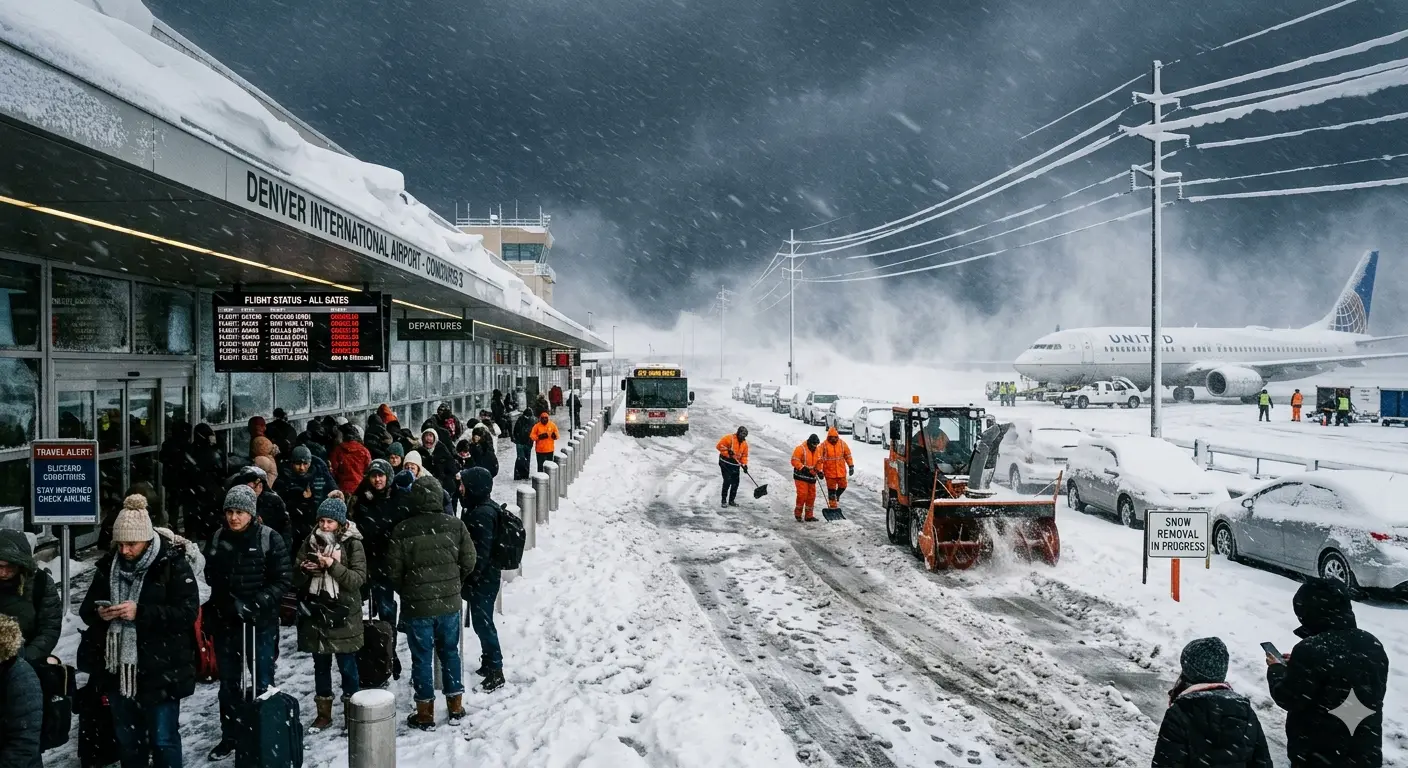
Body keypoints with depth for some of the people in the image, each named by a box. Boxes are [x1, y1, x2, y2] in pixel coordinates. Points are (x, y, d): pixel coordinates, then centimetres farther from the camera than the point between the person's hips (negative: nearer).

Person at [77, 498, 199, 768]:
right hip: (118, 668, 5)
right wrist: (98, 613, -12)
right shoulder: (108, 565, 4)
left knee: (163, 740, 2)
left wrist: (140, 612, -26)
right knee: (127, 740, 18)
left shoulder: (173, 564, -12)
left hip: (161, 669, -5)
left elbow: (188, 611, -17)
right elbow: (86, 609, 12)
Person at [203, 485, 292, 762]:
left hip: (261, 624, -4)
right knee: (228, 683, 16)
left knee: (262, 683, 3)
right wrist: (208, 618, 9)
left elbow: (283, 580, -10)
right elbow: (209, 578, 12)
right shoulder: (217, 539, 3)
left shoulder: (270, 539, -10)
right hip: (225, 623, 4)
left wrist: (255, 604, -21)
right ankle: (230, 737, 29)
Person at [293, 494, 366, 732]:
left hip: (343, 615, -4)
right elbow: (296, 580, 8)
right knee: (321, 666, 13)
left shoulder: (352, 544, -6)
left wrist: (333, 566, -25)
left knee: (347, 665, 5)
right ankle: (323, 714, 25)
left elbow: (359, 578, -14)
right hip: (316, 614, 4)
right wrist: (303, 569, -14)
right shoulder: (310, 542, 5)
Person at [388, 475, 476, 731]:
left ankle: (426, 714, 16)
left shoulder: (402, 531, -13)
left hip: (417, 605, -2)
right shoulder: (455, 525, -7)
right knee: (450, 652, 17)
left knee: (422, 657, 8)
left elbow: (395, 572, -7)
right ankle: (455, 707, 25)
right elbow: (468, 563, -1)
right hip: (449, 603, 2)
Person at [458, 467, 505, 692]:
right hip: (482, 578, 10)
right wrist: (467, 580, 21)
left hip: (482, 580, -10)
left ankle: (495, 671, 5)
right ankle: (488, 663, 33)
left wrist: (468, 579, -18)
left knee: (482, 623, -2)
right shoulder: (479, 508, 9)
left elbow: (480, 553, -24)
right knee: (481, 622, 19)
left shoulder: (482, 514, -23)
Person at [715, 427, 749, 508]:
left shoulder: (744, 443, 8)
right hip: (725, 463, -6)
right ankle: (723, 500, -3)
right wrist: (727, 452, -20)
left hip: (736, 465, 6)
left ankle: (731, 500, 19)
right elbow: (719, 446, -13)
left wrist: (744, 464, -2)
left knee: (735, 483, 5)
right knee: (727, 481, -13)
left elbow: (744, 455, 13)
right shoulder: (729, 438, -12)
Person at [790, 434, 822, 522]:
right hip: (801, 477, -7)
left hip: (812, 477, 7)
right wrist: (803, 467, -23)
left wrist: (819, 471, 4)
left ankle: (809, 516, 15)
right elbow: (794, 461, -13)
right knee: (802, 494, -13)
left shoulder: (817, 451, 13)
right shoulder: (800, 449, -10)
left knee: (811, 496, 7)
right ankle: (798, 514, 1)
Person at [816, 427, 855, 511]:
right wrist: (819, 470, -10)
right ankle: (833, 505, 14)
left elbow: (848, 455, 9)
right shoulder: (824, 445, -9)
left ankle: (837, 496, 39)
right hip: (829, 472, -3)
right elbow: (819, 458, -8)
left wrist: (851, 466, 7)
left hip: (841, 471, 3)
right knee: (831, 489, 3)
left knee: (842, 486, 9)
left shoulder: (842, 443, 0)